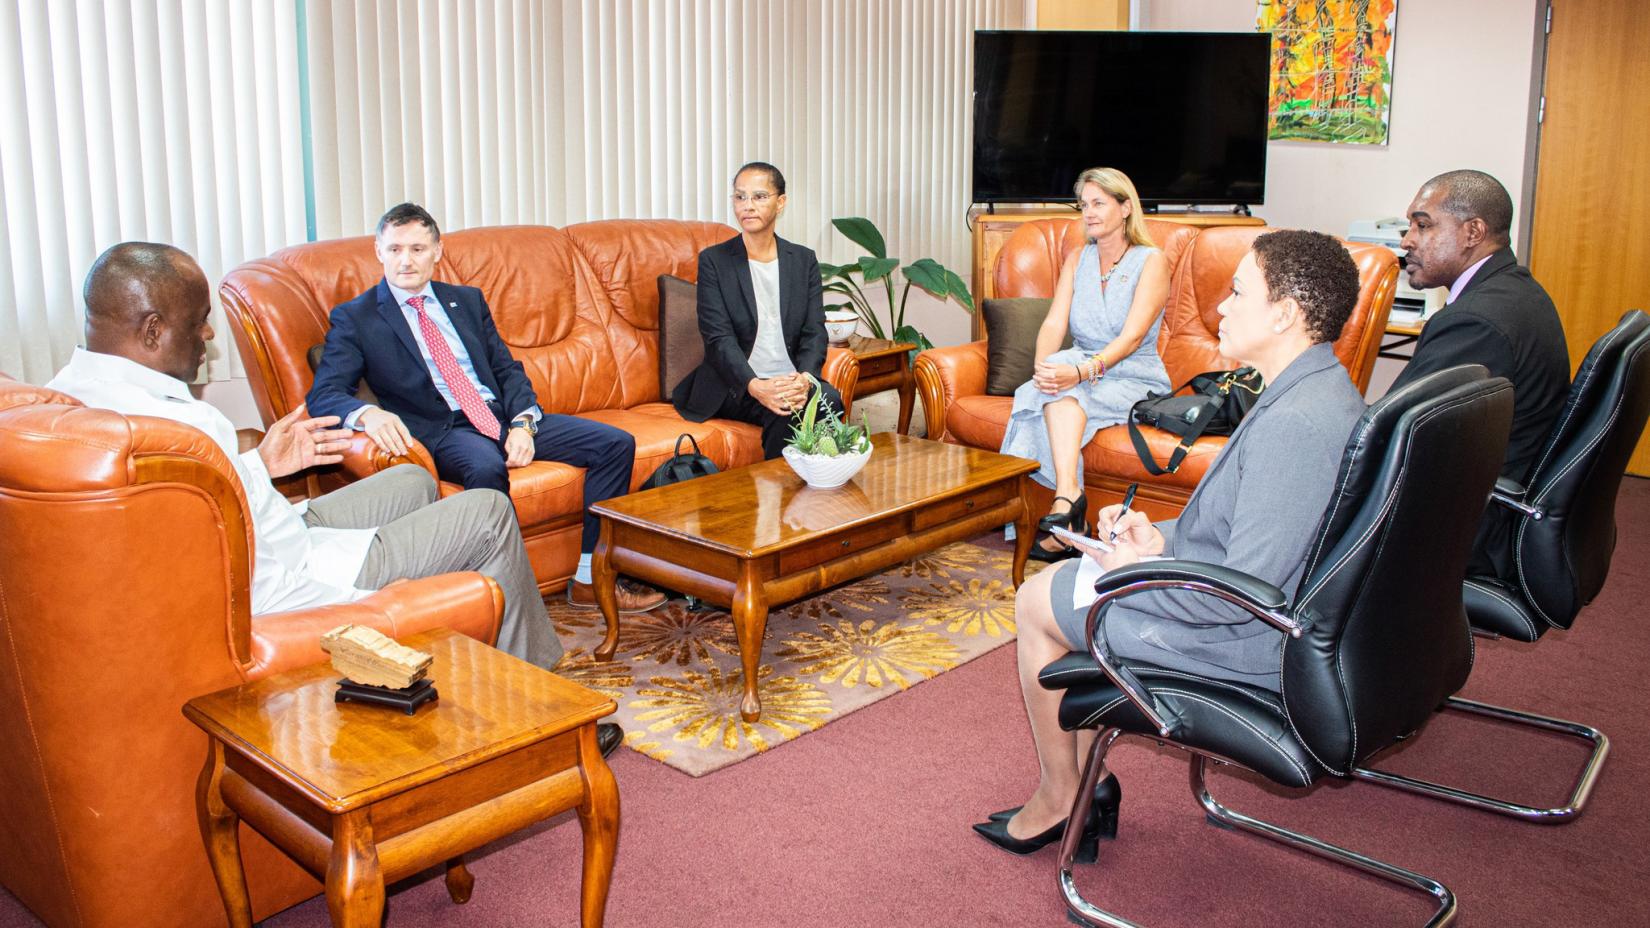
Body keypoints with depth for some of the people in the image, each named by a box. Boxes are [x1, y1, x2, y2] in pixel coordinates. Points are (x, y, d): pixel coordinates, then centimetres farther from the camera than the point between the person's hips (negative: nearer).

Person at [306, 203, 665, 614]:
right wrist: (367, 413, -32)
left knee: (616, 442, -10)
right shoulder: (354, 318, 3)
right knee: (486, 468, -41)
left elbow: (508, 368, 14)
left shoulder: (467, 300, 18)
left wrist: (523, 423, -7)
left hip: (504, 415, 6)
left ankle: (589, 579, -7)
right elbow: (323, 395, -8)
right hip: (442, 430, -5)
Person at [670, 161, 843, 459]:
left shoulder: (804, 260, 11)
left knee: (830, 399, -29)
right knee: (785, 412, -33)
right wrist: (756, 387, -28)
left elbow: (814, 332, 2)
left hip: (794, 381, 3)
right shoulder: (714, 260, 1)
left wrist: (804, 378, -21)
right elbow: (719, 338, -9)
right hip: (735, 387, -3)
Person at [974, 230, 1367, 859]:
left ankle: (1059, 796, 22)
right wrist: (1163, 539, 2)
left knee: (1037, 602, 6)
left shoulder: (1293, 423, -30)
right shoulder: (1326, 393, 4)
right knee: (1069, 579, 22)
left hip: (1245, 643, -10)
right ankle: (1087, 783, 25)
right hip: (1283, 617, 10)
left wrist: (1138, 572, -15)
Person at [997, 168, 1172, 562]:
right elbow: (1054, 323, -1)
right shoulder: (1078, 260, 13)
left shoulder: (1152, 261, -4)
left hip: (1134, 380, -4)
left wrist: (1082, 371, -34)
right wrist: (1043, 365, -24)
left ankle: (1065, 498, -42)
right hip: (1082, 371, 4)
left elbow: (1132, 337, -17)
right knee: (1054, 385, -32)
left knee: (1063, 391, -34)